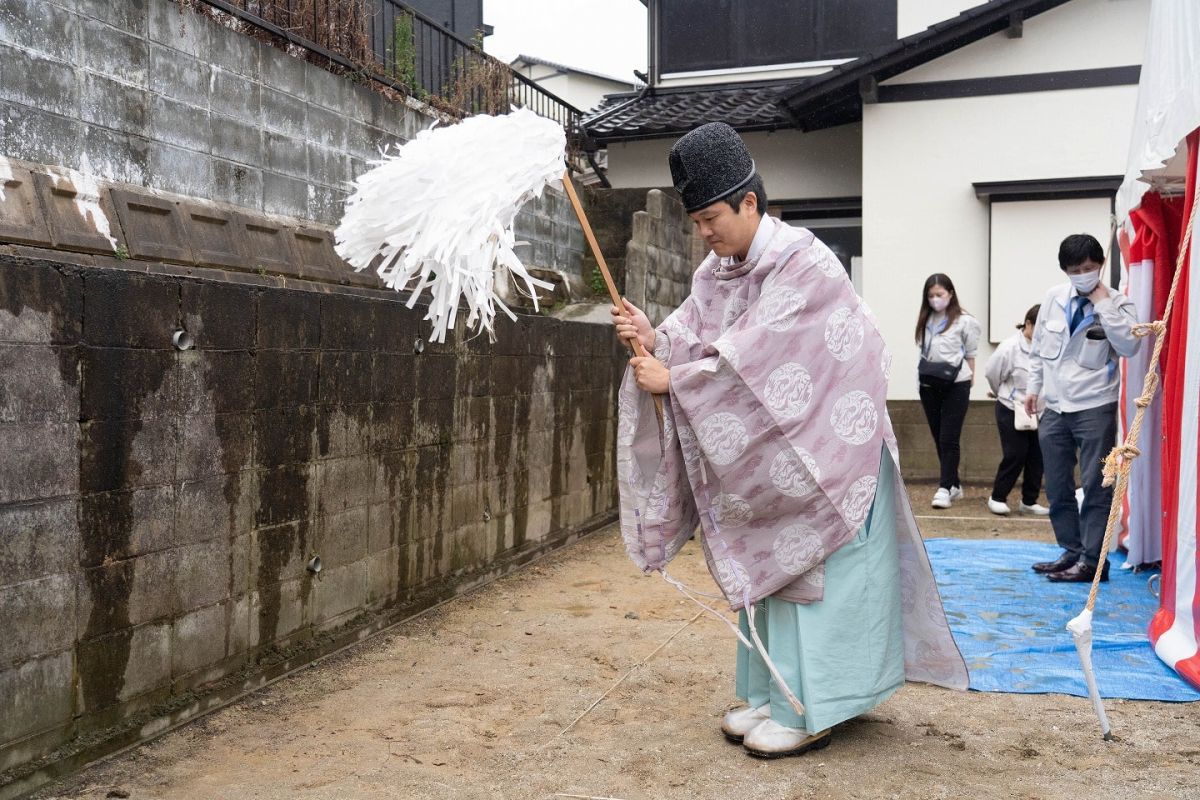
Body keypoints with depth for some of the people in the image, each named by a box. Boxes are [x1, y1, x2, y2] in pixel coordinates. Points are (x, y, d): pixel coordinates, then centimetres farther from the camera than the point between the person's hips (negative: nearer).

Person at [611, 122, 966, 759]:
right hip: (762, 453, 8)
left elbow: (751, 354, -27)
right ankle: (772, 695, 23)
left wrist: (673, 382, -24)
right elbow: (693, 338, -3)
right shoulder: (719, 269, 4)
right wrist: (653, 339, -23)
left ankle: (807, 712, 6)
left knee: (808, 567, -3)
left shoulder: (802, 264, -20)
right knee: (764, 562, 12)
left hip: (818, 449, -8)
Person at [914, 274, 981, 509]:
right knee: (939, 438, 11)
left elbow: (970, 354, 2)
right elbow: (923, 350, 12)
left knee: (949, 439, -8)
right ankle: (954, 484, 23)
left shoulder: (964, 321, -3)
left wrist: (970, 380, 0)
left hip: (955, 384, -5)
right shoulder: (925, 320, 11)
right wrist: (921, 378, 3)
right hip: (928, 384, 5)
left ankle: (945, 488, -7)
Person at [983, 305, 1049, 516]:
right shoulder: (1011, 347, -14)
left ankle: (1029, 501, 21)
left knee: (1037, 456, 7)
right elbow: (991, 373, -3)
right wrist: (1005, 395, 10)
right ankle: (997, 498, 14)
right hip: (1012, 411, -4)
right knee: (1015, 455, -3)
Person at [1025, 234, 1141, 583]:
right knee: (1057, 487, 10)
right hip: (1055, 408, 5)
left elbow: (1128, 346, -22)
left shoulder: (1118, 303, -5)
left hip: (1095, 408, -5)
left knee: (1095, 486, -2)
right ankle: (1072, 551, 22)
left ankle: (1092, 560, 5)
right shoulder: (1053, 298, 5)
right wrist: (1034, 386, 12)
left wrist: (1103, 303, -18)